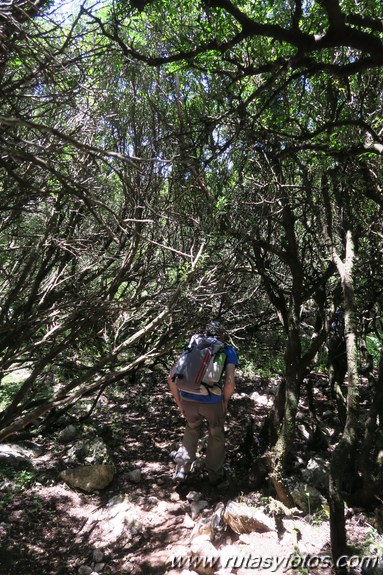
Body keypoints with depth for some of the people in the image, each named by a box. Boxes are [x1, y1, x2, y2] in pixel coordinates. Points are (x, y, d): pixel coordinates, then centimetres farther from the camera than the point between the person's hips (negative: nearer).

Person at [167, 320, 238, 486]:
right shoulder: (229, 351, 6)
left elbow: (171, 377, 8)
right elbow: (230, 383, -9)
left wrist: (179, 403, 17)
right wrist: (225, 401, 10)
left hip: (188, 398, 3)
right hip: (212, 401, -3)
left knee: (192, 428, 32)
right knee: (216, 434, 26)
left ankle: (181, 469, 29)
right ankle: (215, 475, 41)